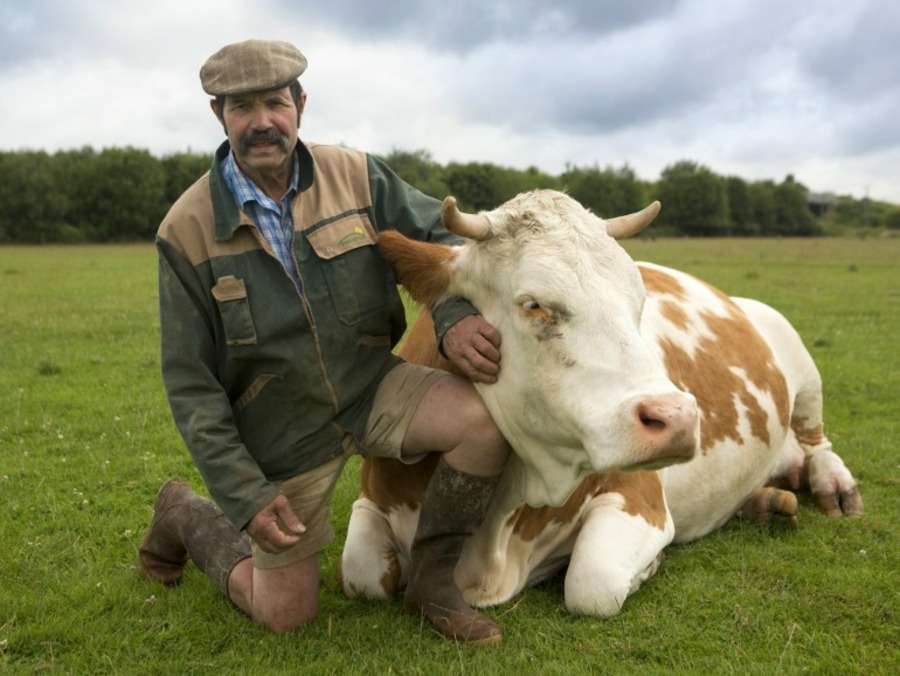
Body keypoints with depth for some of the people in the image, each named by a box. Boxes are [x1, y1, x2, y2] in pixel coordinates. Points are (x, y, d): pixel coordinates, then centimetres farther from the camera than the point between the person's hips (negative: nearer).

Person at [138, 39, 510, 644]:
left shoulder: (358, 176, -7)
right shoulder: (188, 230, -13)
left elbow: (442, 237, 2)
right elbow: (190, 383, -9)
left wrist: (455, 315, -20)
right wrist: (244, 493, -13)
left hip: (373, 388, 3)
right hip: (282, 431, -2)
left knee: (486, 420, -24)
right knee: (286, 615, 6)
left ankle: (432, 579, 0)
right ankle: (186, 515, 34)